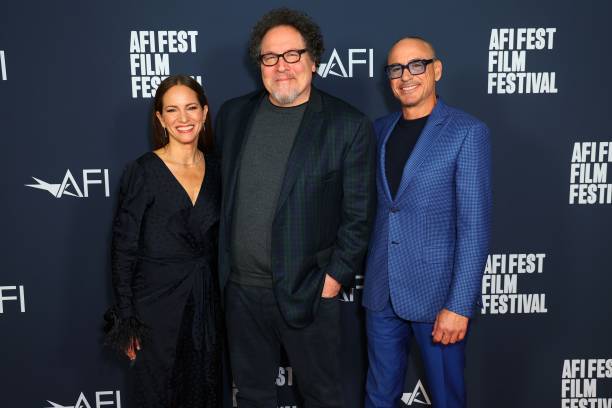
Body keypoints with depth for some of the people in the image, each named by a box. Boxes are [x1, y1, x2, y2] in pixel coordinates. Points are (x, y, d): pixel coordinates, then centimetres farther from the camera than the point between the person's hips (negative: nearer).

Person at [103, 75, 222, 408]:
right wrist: (125, 321, -10)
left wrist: (224, 304, 8)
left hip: (207, 304, 4)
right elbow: (124, 250, -9)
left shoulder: (217, 169, 2)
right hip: (156, 305, -4)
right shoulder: (142, 172, -11)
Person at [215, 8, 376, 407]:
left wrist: (336, 276, -9)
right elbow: (221, 190, 12)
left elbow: (359, 214, -6)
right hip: (242, 288, 4)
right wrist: (221, 263, 10)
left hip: (308, 291, -3)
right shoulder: (233, 114, 5)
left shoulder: (349, 125, -8)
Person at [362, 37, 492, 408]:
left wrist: (460, 305, -16)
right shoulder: (380, 129, 8)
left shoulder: (467, 131, -9)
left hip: (437, 293, -4)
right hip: (381, 292, 5)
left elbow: (474, 225, -13)